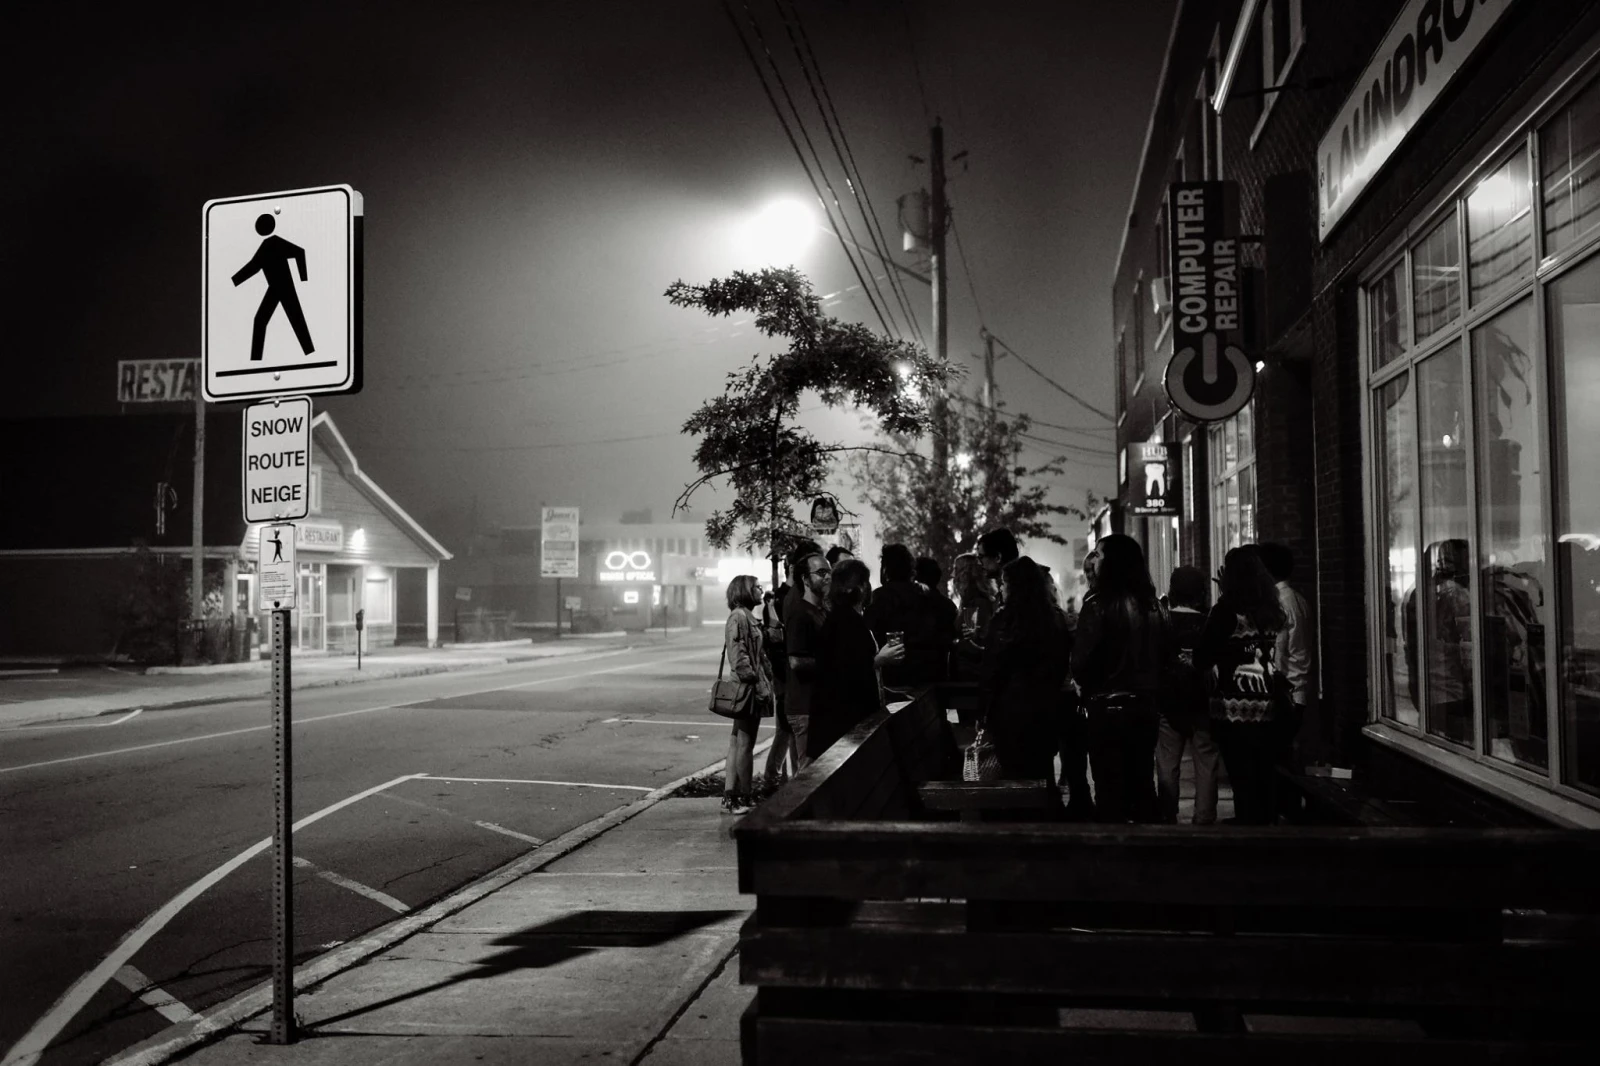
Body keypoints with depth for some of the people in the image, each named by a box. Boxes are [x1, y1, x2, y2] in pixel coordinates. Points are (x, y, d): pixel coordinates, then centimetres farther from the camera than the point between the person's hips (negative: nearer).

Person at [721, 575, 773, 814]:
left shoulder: (746, 616, 18)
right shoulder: (738, 616, -13)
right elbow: (737, 654, -20)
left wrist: (765, 681, 15)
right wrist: (754, 681, -20)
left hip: (750, 689, 10)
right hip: (748, 689, -10)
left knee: (738, 741, 11)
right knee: (745, 743, -5)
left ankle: (730, 796, 16)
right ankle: (742, 800, 0)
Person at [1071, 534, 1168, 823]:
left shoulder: (1098, 604, -13)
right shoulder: (1151, 605, 5)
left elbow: (1081, 661, -14)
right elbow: (1165, 654, 12)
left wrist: (1085, 686, 6)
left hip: (1107, 707, -6)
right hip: (1146, 706, 6)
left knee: (1110, 789, 1)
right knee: (1143, 785, 14)